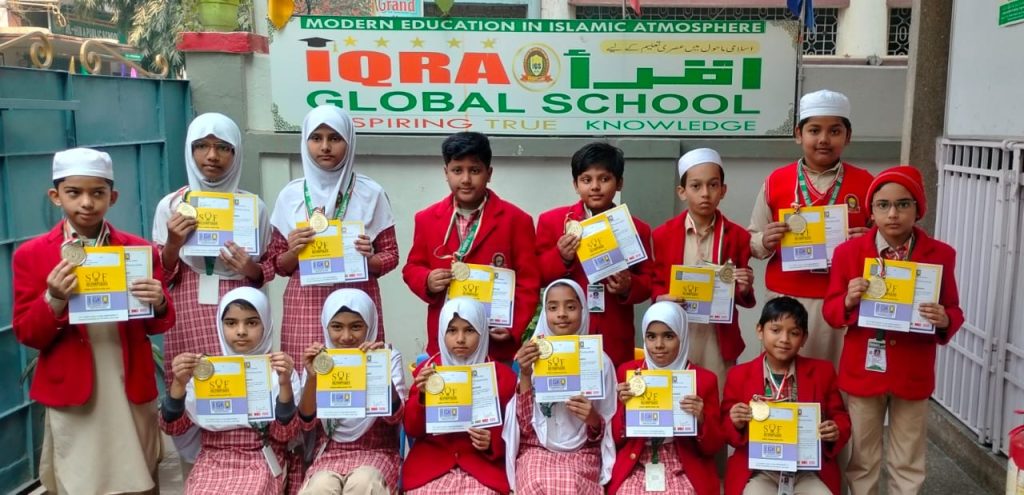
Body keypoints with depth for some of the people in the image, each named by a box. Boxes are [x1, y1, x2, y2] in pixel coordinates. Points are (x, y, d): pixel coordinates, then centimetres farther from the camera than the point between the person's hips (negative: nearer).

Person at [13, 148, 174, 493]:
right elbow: (27, 335, 0)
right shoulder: (32, 255, -1)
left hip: (131, 388, 1)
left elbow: (158, 326, 6)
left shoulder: (140, 250, 1)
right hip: (70, 394, -1)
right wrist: (54, 301, -18)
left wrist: (158, 305, -16)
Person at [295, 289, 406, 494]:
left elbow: (394, 416, -11)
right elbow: (307, 423, -2)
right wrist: (312, 377, -19)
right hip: (330, 453, 1)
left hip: (377, 452, -1)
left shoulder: (389, 357, -1)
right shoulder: (318, 360, 4)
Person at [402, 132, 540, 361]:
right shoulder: (427, 218, 8)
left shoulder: (516, 220, -1)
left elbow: (528, 282, -2)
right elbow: (412, 267, 15)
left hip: (496, 343, -2)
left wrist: (514, 328, -13)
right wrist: (427, 282, -8)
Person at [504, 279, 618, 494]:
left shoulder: (600, 360, 2)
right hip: (536, 450, 0)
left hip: (582, 452, 0)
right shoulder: (530, 357, 3)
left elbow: (608, 430, 6)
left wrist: (593, 419, -17)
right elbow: (525, 426, -4)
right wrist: (525, 375, -16)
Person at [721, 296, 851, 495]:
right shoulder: (739, 375, 3)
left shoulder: (822, 371, 6)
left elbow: (840, 418, 13)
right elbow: (726, 429, 9)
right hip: (760, 472, -1)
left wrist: (836, 432, -10)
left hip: (809, 472, 2)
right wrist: (736, 424, -14)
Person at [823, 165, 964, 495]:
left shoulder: (941, 255, -5)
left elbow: (954, 311, 2)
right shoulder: (848, 252, -6)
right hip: (862, 371, 0)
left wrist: (945, 320, -21)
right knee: (862, 460, 14)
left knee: (908, 464, 15)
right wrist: (848, 301, -23)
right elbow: (831, 312, -1)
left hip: (913, 374, 0)